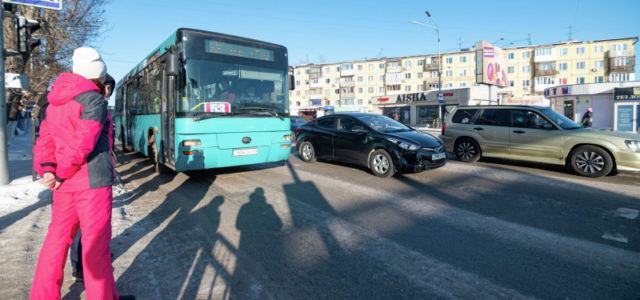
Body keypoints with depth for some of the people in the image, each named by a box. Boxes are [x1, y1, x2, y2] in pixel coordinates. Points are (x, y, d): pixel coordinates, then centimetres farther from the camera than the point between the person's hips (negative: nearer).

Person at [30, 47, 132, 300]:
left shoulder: (55, 101, 14)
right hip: (92, 182, -8)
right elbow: (83, 144, -20)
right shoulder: (94, 100, -12)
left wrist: (47, 170, -1)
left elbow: (45, 141, 9)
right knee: (96, 243, 2)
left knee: (58, 237, 16)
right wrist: (61, 175, -9)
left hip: (65, 184, 8)